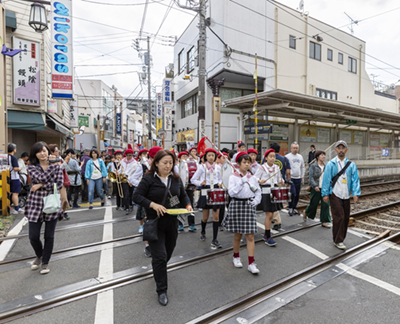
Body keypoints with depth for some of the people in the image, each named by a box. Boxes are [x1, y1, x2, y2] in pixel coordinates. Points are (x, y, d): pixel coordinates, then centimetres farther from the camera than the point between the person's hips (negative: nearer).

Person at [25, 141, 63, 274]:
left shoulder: (57, 166, 1)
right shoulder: (32, 167, 0)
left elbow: (60, 184, -10)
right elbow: (42, 178, -20)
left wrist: (41, 186, -15)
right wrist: (51, 164, -12)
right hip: (35, 205, 0)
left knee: (49, 236, 7)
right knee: (33, 236, 4)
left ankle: (45, 262, 26)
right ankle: (39, 256, 36)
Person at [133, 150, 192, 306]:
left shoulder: (176, 179, 4)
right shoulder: (149, 179, -10)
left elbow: (183, 195, 12)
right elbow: (136, 196, -11)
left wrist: (188, 205, -9)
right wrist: (153, 204, -24)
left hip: (172, 222, 5)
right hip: (155, 223, -5)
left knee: (168, 253, 21)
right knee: (160, 257, -3)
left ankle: (157, 269, 53)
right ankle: (161, 290, 13)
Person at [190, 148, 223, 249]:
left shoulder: (217, 167, 9)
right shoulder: (202, 167, 2)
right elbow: (193, 179, 3)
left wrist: (219, 183, 0)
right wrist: (200, 183, -14)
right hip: (205, 192, -2)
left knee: (216, 216, -4)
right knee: (205, 217, 7)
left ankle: (214, 240, 4)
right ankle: (203, 232, 38)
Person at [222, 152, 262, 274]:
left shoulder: (253, 178, 6)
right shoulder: (233, 177, -5)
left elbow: (258, 192, 13)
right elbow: (231, 192, -16)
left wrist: (256, 201, -4)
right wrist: (242, 182, -21)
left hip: (249, 206, 2)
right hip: (237, 205, -2)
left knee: (250, 236, 1)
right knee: (238, 235, 10)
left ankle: (251, 264, 9)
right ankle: (236, 257, 33)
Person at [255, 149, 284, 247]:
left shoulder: (276, 167, 10)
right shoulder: (262, 168, -5)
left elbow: (279, 178, 18)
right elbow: (255, 178, -2)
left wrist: (281, 181, -3)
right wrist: (260, 181, -23)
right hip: (266, 192, -6)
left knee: (270, 214, 12)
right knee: (269, 215, -9)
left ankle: (266, 234, 27)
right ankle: (268, 238, 0)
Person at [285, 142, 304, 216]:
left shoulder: (300, 157, 14)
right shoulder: (287, 156, -5)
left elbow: (302, 167, 22)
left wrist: (302, 176, 15)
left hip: (298, 178, 6)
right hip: (291, 178, -6)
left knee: (297, 195, 9)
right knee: (292, 193, -11)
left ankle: (294, 208, 21)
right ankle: (290, 208, 3)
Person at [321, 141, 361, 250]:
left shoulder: (351, 165, 5)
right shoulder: (331, 164, -3)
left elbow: (355, 179, 2)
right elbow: (326, 179, -4)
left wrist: (356, 193, -9)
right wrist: (325, 194, -7)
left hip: (346, 195, 4)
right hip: (335, 194, -4)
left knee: (346, 217, 9)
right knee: (339, 217, -7)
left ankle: (341, 238, 26)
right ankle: (337, 241, 4)